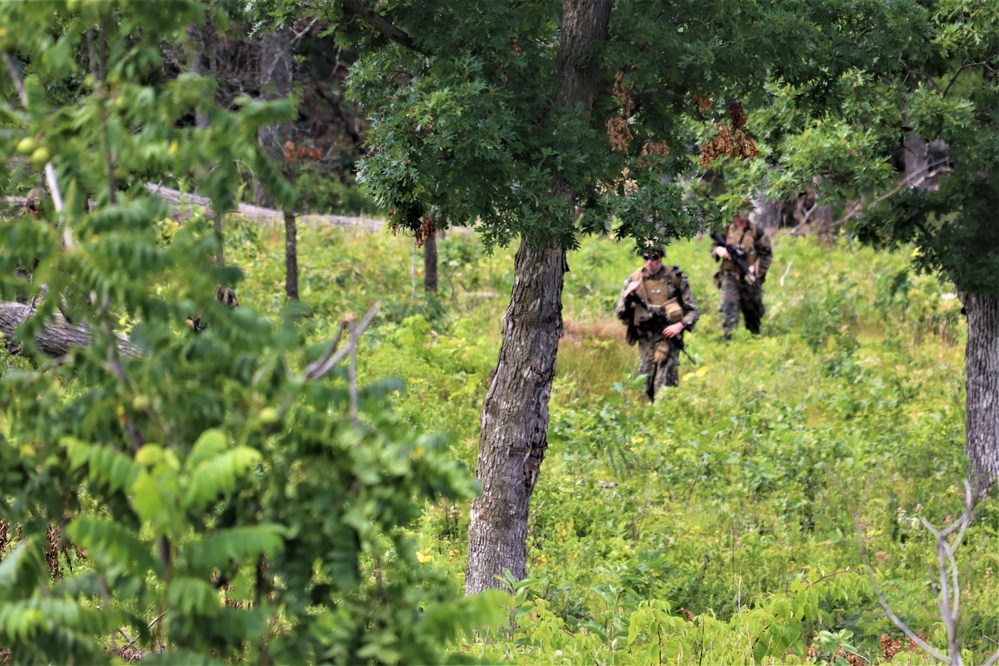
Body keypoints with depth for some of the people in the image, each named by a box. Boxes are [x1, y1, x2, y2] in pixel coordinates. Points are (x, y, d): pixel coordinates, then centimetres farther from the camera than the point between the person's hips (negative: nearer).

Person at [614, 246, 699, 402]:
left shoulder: (676, 278, -2)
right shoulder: (634, 279, 4)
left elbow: (693, 311, 2)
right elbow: (619, 313, 5)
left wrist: (680, 325, -15)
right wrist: (627, 295, -12)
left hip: (668, 338, -3)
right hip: (646, 341, 3)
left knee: (664, 386, -12)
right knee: (645, 388, 7)